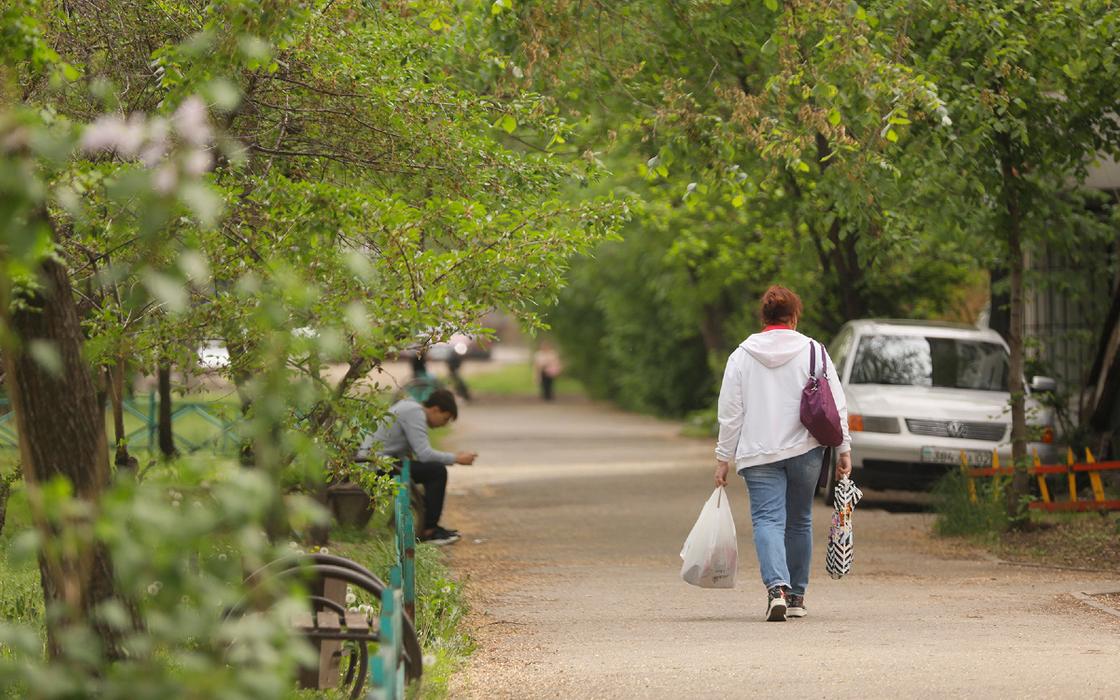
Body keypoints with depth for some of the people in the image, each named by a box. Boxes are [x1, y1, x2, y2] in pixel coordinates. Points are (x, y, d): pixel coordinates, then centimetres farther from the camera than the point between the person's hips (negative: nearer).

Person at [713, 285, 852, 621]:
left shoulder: (742, 355, 2)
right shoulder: (813, 351, 2)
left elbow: (730, 413, 3)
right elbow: (836, 405, 1)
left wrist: (723, 458, 8)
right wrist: (843, 450, 7)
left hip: (759, 455, -1)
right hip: (805, 451, 1)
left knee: (768, 519, -6)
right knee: (799, 521, 14)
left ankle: (777, 586, -29)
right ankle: (796, 596, 21)